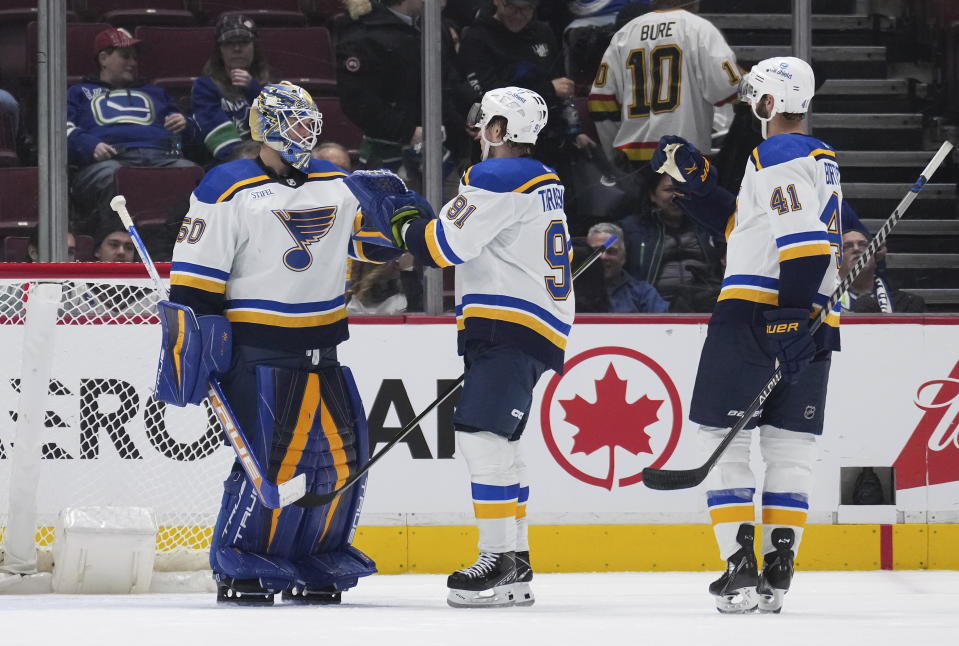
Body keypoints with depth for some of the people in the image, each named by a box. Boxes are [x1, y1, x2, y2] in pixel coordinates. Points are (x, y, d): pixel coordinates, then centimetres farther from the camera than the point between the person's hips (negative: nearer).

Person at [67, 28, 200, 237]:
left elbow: (192, 131, 41)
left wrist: (185, 124, 14)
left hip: (160, 157, 3)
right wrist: (90, 146, -8)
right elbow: (65, 129, 15)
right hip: (111, 159, -3)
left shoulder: (153, 93, 45)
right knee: (110, 177, -43)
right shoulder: (80, 93, 34)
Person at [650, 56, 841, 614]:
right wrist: (700, 187, 24)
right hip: (813, 323, 9)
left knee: (724, 441, -4)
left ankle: (741, 567, -11)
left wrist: (795, 318, -25)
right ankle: (778, 573, 4)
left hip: (756, 316, -9)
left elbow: (803, 240, -20)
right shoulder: (823, 159, 20)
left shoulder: (778, 155, -8)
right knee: (791, 446, 8)